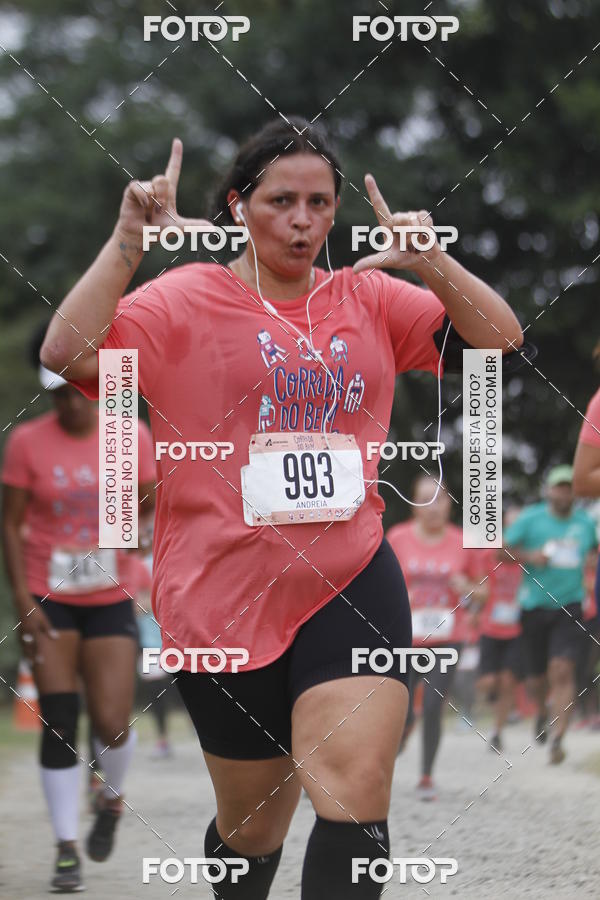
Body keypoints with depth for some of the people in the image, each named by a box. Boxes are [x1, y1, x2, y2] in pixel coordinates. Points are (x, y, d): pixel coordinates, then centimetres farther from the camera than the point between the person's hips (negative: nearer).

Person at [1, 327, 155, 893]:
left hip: (109, 601, 1)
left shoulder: (131, 437, 0)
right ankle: (66, 851, 3)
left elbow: (151, 508, 10)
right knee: (59, 724, -8)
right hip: (48, 602, -1)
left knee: (112, 725, -7)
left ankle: (111, 796, 28)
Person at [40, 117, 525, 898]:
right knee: (255, 821, 11)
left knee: (357, 803, -17)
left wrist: (433, 263, -11)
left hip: (351, 584, 2)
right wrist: (128, 240, -21)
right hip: (223, 596, -2)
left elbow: (501, 341, 5)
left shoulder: (369, 297, 9)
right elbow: (68, 352, -14)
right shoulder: (187, 299, -2)